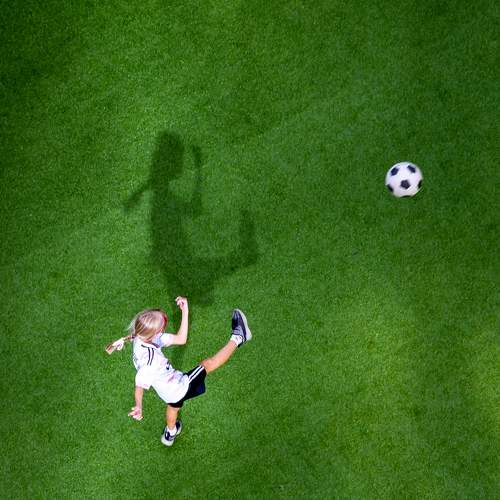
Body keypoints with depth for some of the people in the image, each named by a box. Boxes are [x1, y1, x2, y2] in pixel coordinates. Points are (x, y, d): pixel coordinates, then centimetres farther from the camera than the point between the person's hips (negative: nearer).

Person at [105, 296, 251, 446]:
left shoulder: (144, 337, -20)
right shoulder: (148, 362, -45)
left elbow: (180, 339, -17)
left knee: (174, 405, 38)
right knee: (208, 363, 7)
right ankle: (237, 338, 26)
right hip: (181, 387, -8)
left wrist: (185, 311, -26)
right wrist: (138, 407, -18)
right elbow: (139, 386, -31)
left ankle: (170, 434, 67)